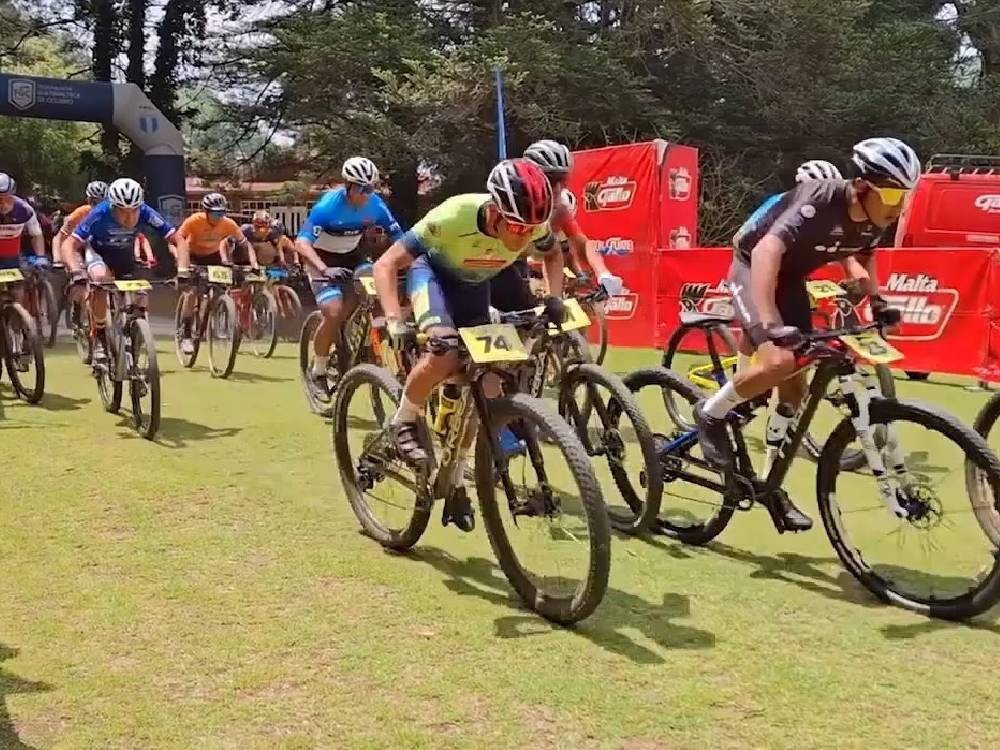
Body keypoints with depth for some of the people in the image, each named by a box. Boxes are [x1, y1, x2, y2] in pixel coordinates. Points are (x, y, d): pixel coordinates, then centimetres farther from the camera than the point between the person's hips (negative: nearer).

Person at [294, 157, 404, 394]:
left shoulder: (376, 205, -16)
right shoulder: (328, 206, -28)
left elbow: (398, 237, -10)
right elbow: (302, 243, -35)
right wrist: (325, 270, -51)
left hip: (353, 257, 5)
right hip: (324, 259, -5)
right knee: (334, 313, -24)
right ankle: (318, 370, -2)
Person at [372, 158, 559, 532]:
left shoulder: (532, 223, -27)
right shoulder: (453, 217, -40)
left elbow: (554, 255, -1)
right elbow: (385, 265, -36)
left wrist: (554, 297, -18)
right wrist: (395, 324, -48)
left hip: (474, 285, 5)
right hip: (432, 271, -4)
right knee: (445, 355, -33)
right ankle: (404, 421, -5)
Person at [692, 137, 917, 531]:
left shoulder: (873, 221, -11)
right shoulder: (820, 201, -33)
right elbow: (767, 250, -47)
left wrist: (876, 300, -3)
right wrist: (768, 324, -58)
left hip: (790, 279, 7)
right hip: (754, 269, -7)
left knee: (796, 385, 4)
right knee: (778, 361, -30)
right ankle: (711, 413, -3)